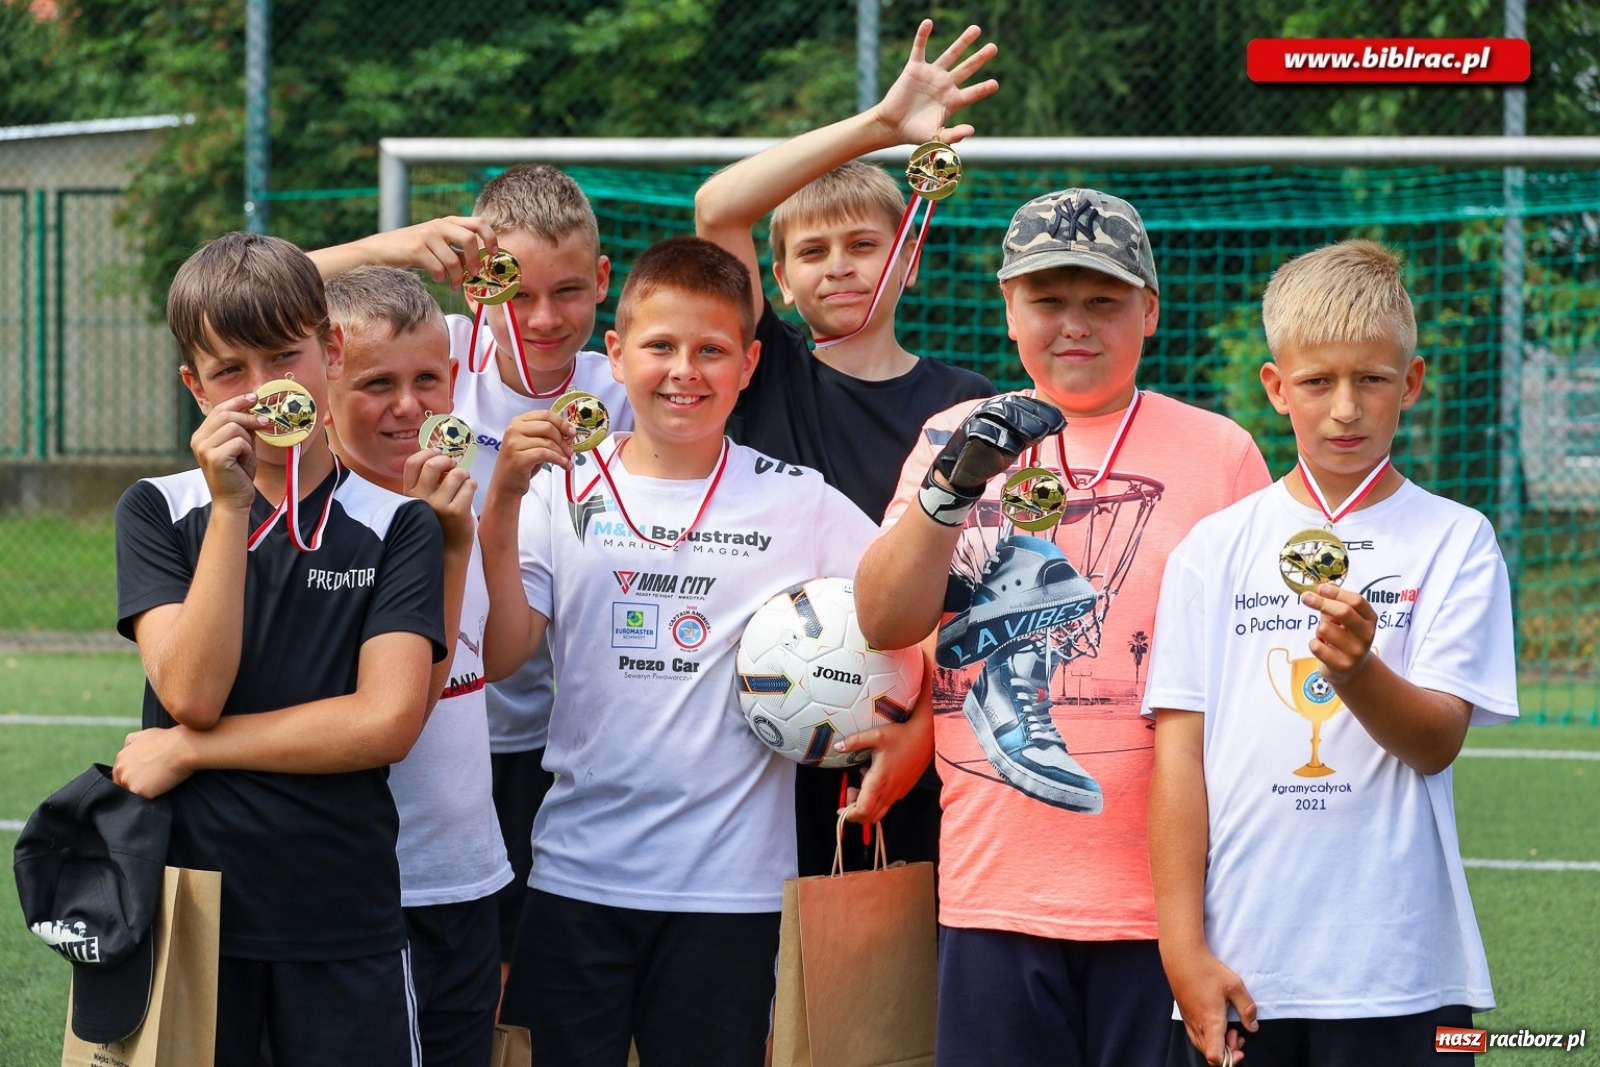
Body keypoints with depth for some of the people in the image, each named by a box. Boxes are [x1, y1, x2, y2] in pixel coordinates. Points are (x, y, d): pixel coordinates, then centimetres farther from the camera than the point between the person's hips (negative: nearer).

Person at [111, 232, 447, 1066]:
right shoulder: (159, 512, 3)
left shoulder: (397, 526, 1)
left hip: (344, 921, 0)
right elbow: (190, 694, -10)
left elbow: (387, 722, -10)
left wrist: (188, 750, -10)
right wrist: (231, 506, -15)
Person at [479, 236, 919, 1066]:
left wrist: (913, 732, -8)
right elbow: (494, 654, -6)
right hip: (578, 868, 1)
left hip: (728, 883, -1)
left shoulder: (801, 505, 2)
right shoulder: (564, 492, 3)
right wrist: (504, 500, -14)